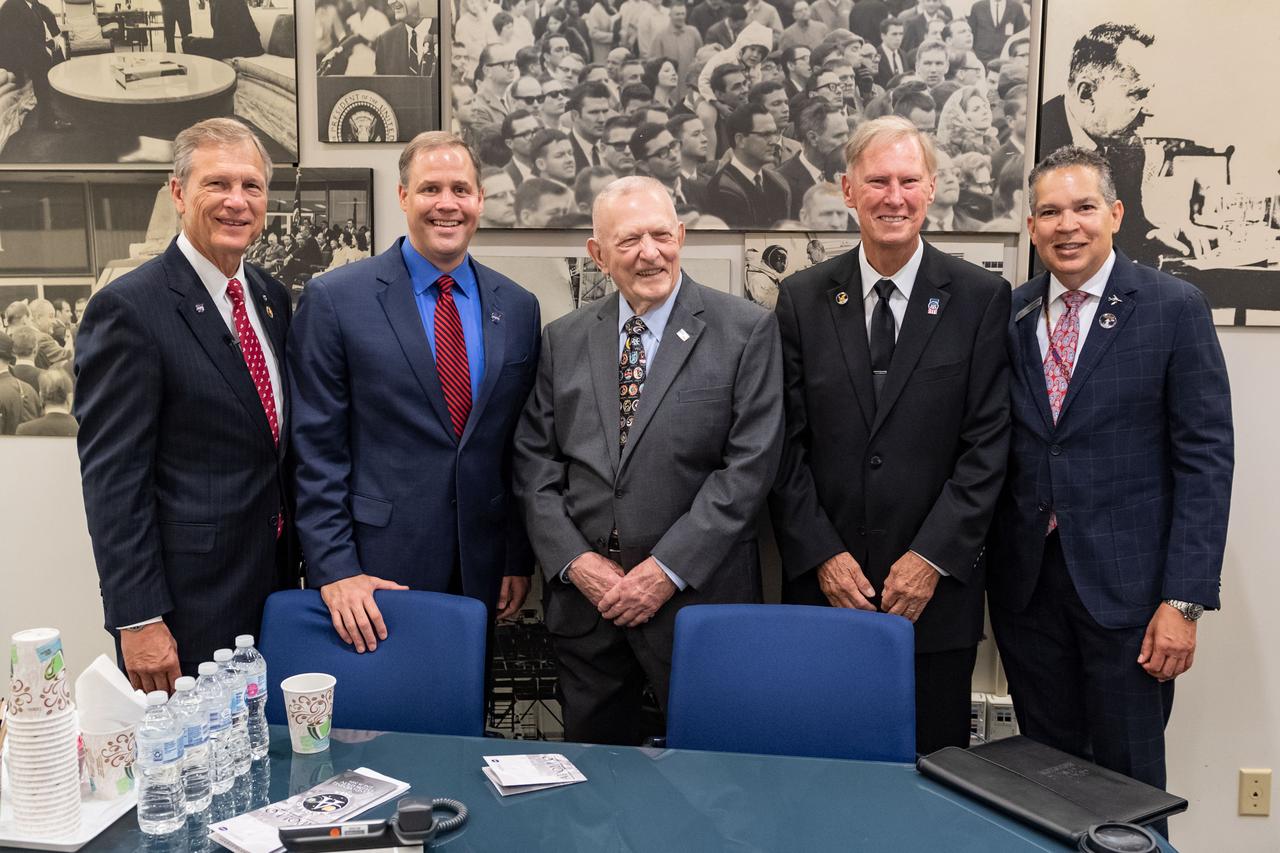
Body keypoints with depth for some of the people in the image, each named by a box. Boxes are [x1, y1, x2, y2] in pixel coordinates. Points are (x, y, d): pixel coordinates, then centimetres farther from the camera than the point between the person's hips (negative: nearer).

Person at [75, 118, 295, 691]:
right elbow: (111, 478, -16)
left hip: (277, 581, 7)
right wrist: (138, 620, -17)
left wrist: (298, 564, 14)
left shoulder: (272, 298, 9)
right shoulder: (128, 309, -14)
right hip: (188, 609, -7)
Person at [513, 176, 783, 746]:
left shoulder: (746, 331, -4)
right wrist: (574, 560, -7)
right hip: (582, 593, 4)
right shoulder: (563, 340, 8)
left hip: (698, 596, -3)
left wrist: (668, 569, -14)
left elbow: (750, 464, -10)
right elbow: (534, 463, 6)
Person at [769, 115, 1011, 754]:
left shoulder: (981, 298, 1)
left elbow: (988, 443, -4)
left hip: (935, 593, -1)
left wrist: (933, 557, -10)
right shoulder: (802, 298, 5)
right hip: (822, 587, 1)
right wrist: (822, 554, -6)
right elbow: (786, 443, 2)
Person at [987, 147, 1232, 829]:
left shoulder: (1175, 307, -4)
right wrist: (981, 570, 1)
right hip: (1026, 585, 3)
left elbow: (1206, 458, -7)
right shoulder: (1007, 315, 6)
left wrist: (1184, 600, -12)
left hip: (1126, 586, -3)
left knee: (1127, 785, 8)